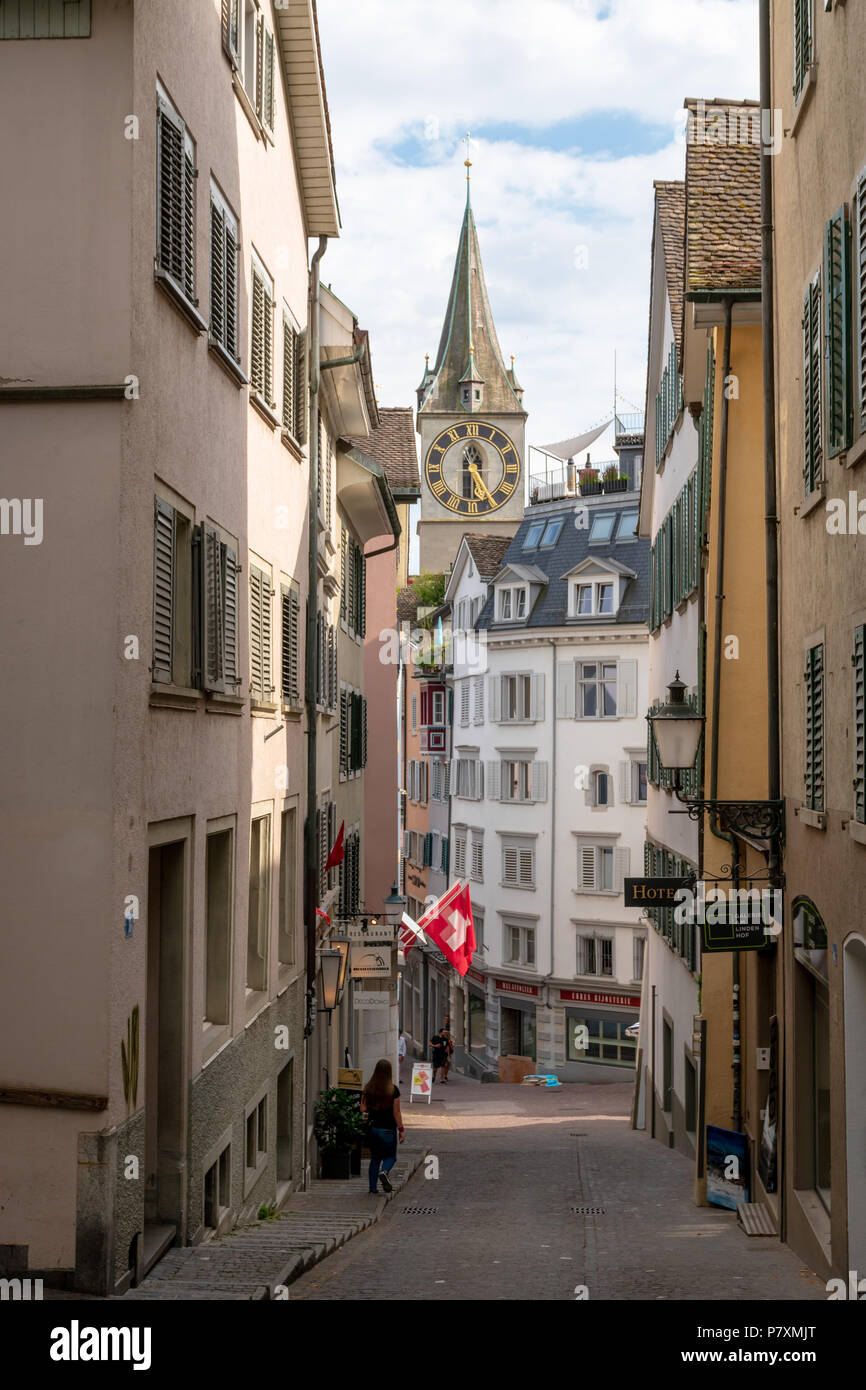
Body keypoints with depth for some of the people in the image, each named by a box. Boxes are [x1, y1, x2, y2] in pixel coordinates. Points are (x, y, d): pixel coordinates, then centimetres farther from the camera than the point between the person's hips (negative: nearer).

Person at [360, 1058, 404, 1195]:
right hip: (388, 1129, -3)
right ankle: (384, 1172, -17)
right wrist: (401, 1130, -3)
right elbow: (396, 1113, -10)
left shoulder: (368, 1088, -1)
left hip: (372, 1127, 3)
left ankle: (373, 1187, 12)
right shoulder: (393, 1090, -11)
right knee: (390, 1156, 13)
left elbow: (363, 1109, 1)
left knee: (375, 1157, 16)